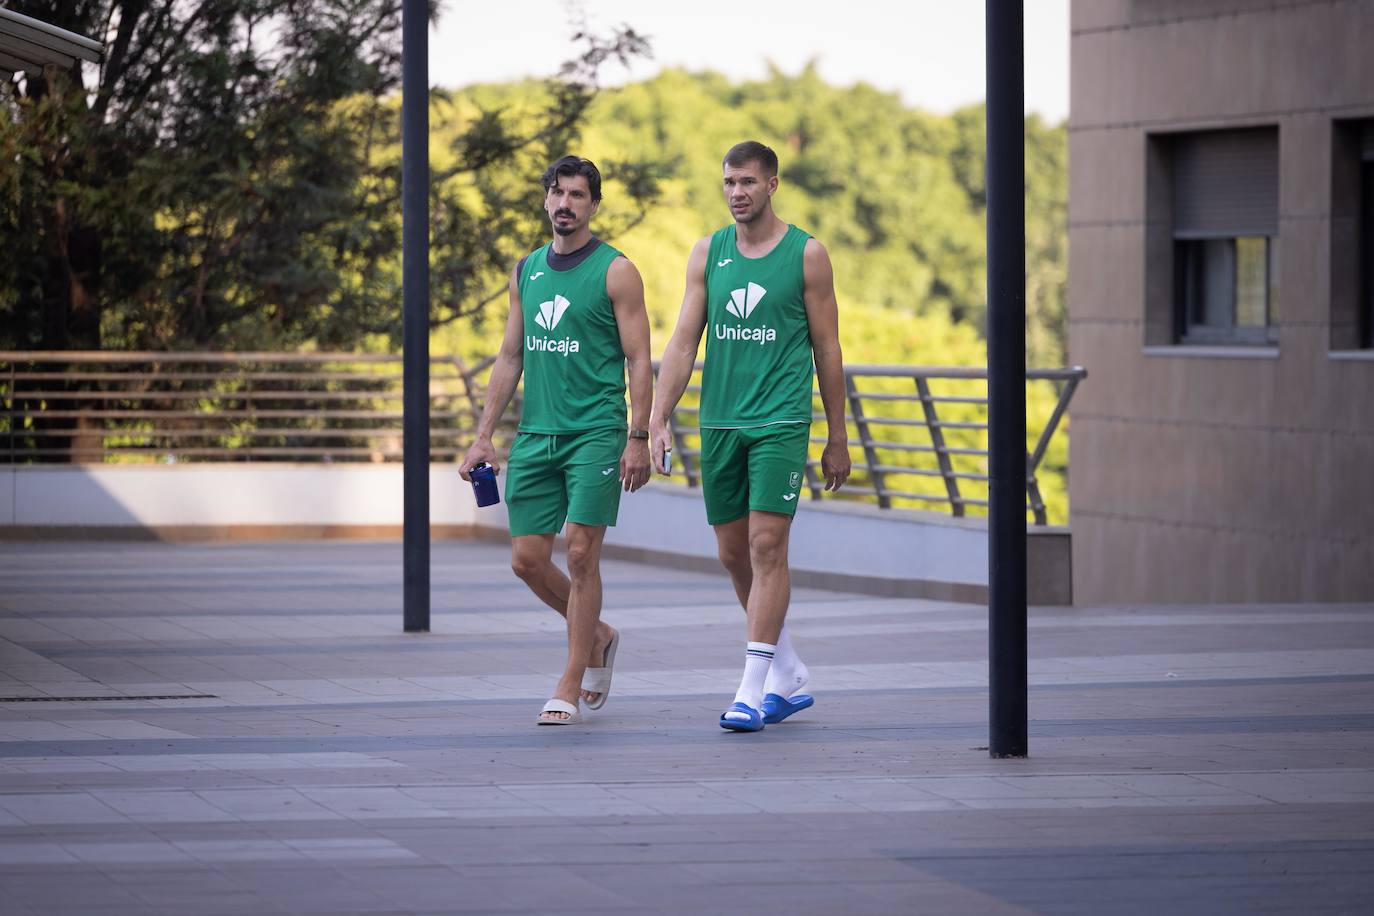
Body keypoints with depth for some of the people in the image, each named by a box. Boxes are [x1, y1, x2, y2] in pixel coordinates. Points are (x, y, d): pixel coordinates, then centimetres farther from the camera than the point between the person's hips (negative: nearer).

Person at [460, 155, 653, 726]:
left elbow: (639, 361, -6)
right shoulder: (527, 271, 14)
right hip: (535, 436, 6)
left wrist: (638, 439, -14)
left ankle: (570, 688, -2)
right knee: (528, 560, 3)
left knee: (581, 553, -9)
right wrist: (483, 437, 12)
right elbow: (510, 358, 17)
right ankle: (597, 637, 28)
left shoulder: (615, 271, -3)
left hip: (595, 436, -6)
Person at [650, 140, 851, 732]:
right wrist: (659, 419, -4)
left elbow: (826, 348, 3)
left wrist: (837, 439, 4)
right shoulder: (708, 254, 9)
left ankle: (753, 691, -12)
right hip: (719, 423, 5)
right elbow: (684, 342, 7)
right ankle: (789, 676, 24)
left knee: (766, 546, -12)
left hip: (781, 422, -5)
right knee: (733, 555, 8)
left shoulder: (806, 255, -1)